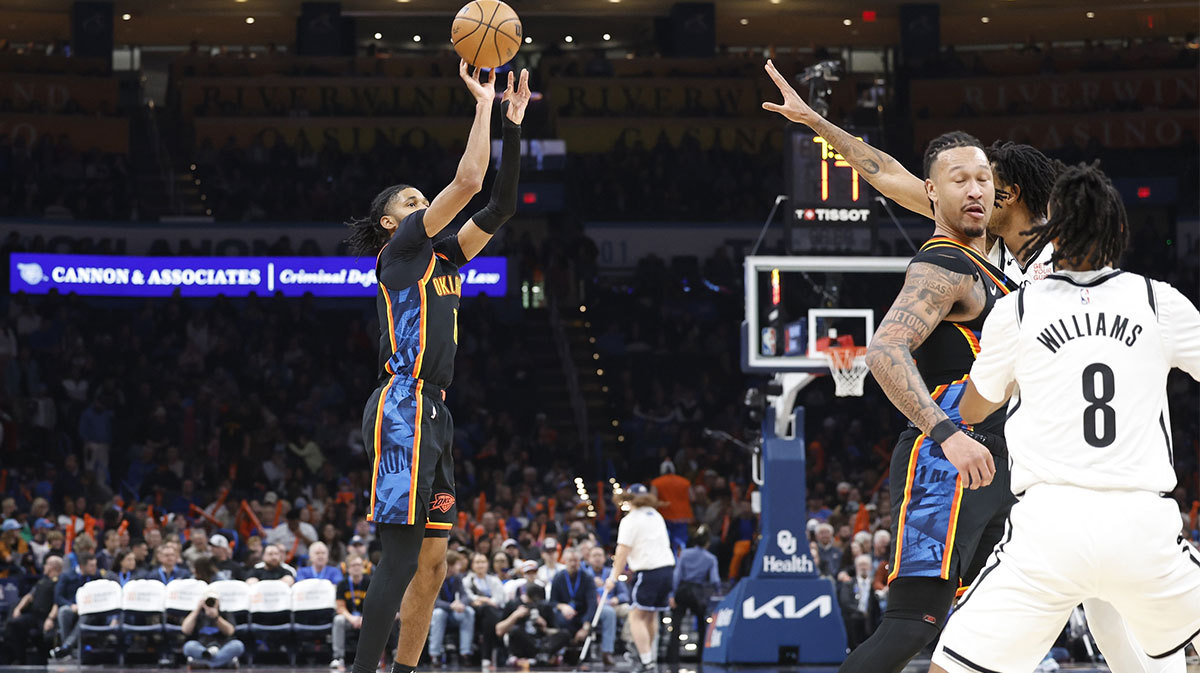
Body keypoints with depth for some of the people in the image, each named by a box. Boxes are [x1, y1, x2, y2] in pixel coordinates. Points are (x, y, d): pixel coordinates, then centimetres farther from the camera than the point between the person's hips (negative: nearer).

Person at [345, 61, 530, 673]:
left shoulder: (440, 258, 21)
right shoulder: (400, 248, -1)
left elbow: (498, 205, 19)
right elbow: (468, 181, -10)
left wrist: (512, 123, 14)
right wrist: (483, 105, -3)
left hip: (430, 415, 10)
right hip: (401, 410, -10)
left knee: (431, 565, 7)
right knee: (402, 558, -16)